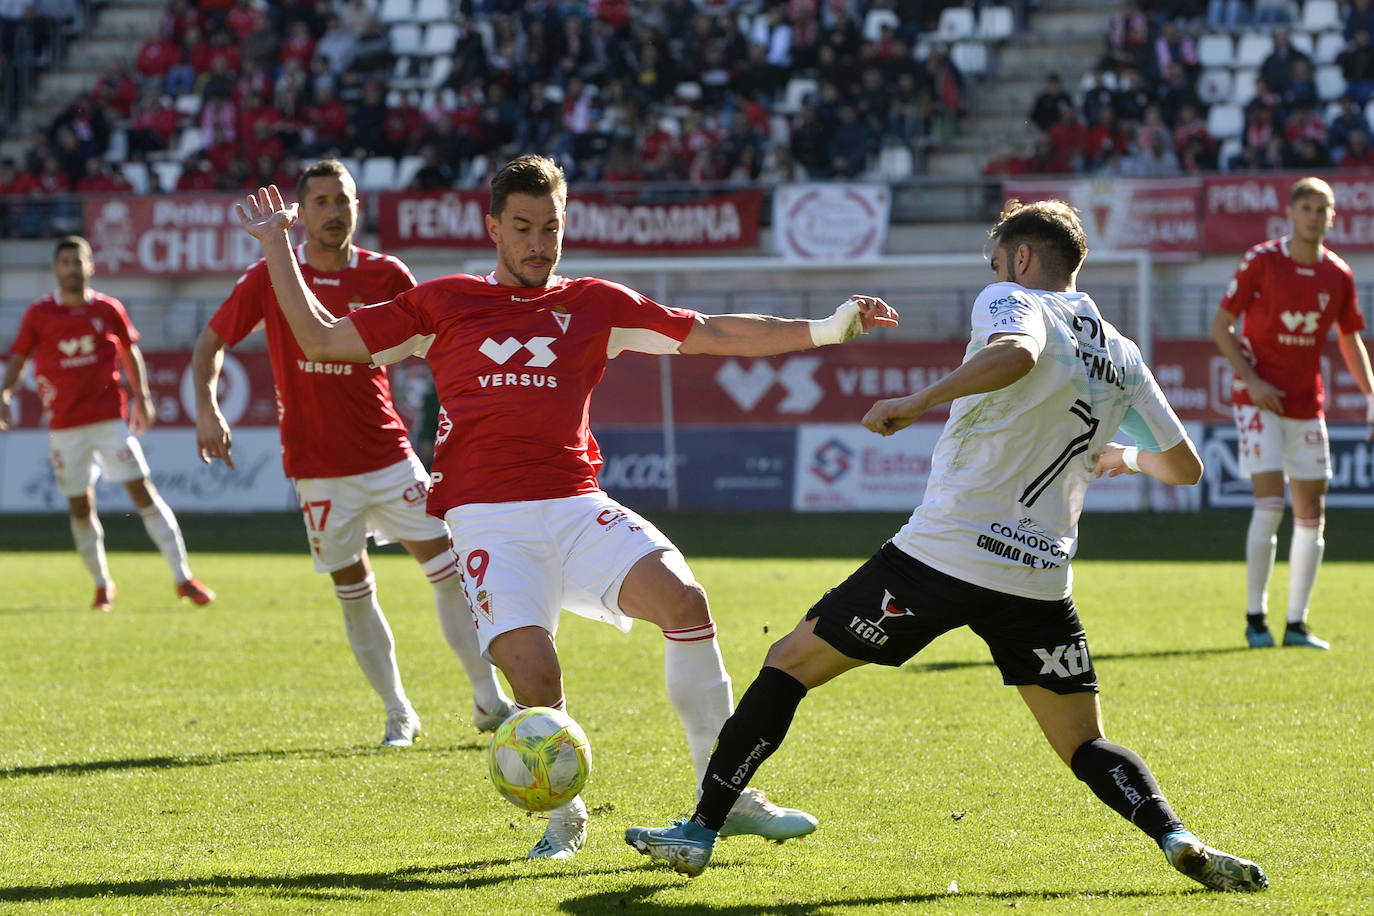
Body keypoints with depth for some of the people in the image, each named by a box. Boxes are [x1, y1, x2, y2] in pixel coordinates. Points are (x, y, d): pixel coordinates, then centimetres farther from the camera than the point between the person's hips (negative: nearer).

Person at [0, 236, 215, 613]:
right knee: (80, 507, 3)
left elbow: (130, 352, 15)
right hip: (64, 425, 1)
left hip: (111, 419, -1)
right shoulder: (39, 315, 1)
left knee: (143, 493, -8)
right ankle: (102, 585, 20)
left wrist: (142, 398, 10)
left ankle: (183, 578, -7)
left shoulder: (108, 309, 3)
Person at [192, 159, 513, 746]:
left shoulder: (384, 275, 0)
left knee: (451, 573, -2)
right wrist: (207, 411, -10)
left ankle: (489, 702, 9)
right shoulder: (269, 278, -3)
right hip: (318, 470, -1)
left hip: (389, 456, 1)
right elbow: (211, 342, 5)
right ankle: (398, 716, 14)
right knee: (354, 593, 2)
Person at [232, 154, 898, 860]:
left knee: (683, 598, -24)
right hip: (489, 521, -2)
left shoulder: (595, 305, 15)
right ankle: (566, 816, 7)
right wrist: (277, 247, 15)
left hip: (577, 508, 2)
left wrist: (825, 330, 8)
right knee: (534, 675, -23)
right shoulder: (442, 304, 12)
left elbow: (714, 334, 15)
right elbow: (320, 341, 16)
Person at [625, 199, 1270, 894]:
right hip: (1040, 576, 5)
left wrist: (917, 403, -21)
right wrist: (1126, 459, 41)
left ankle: (700, 831, 9)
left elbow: (1017, 354, -27)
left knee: (790, 662, 9)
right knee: (1086, 747, 11)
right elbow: (1185, 466, 20)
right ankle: (1178, 841, -18)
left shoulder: (1012, 301, -2)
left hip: (941, 552, -5)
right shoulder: (1124, 356, 15)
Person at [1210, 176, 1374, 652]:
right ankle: (1255, 619, -3)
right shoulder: (1261, 261, -7)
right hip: (1260, 398, -5)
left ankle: (1296, 624, 10)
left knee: (1311, 513, 2)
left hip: (1307, 403, 5)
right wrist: (1251, 380, -14)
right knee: (1270, 503, -14)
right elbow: (1220, 326, -4)